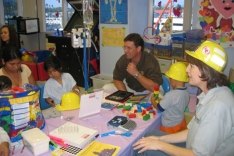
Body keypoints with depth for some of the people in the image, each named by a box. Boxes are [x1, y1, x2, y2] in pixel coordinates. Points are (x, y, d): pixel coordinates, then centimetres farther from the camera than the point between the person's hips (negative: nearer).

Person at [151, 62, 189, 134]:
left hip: (170, 127, -7)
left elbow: (159, 108, -19)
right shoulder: (186, 93, -6)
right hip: (181, 123, 8)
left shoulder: (171, 95, -31)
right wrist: (162, 100, 10)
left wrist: (153, 101, 1)